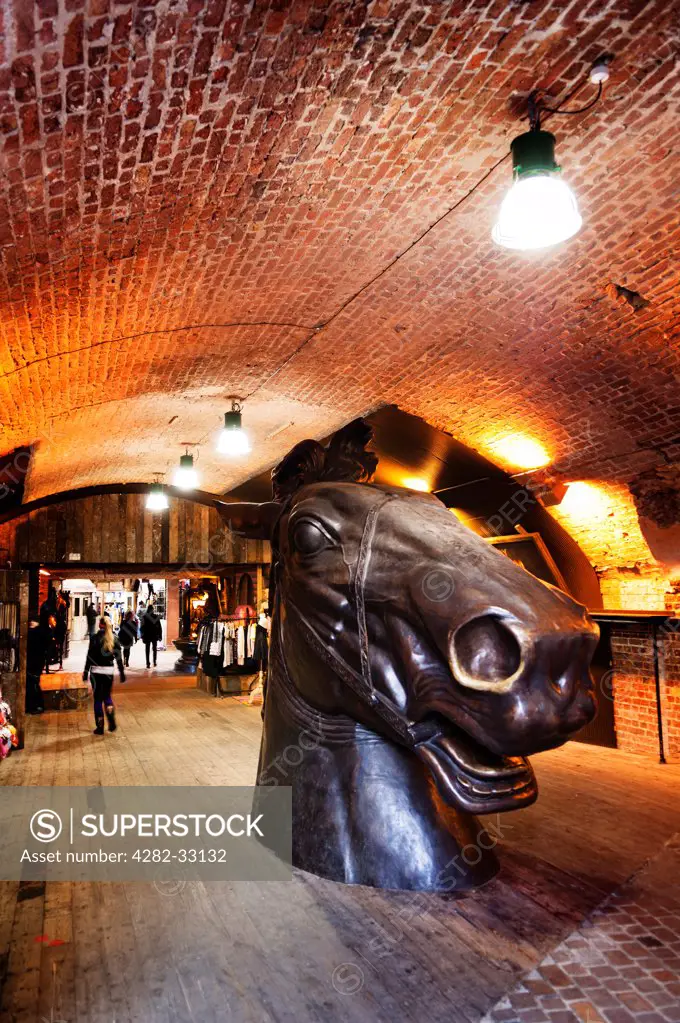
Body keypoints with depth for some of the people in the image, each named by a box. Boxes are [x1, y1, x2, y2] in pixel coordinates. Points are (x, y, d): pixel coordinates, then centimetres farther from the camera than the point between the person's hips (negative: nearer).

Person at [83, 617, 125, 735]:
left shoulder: (95, 638, -7)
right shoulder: (114, 639, 1)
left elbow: (90, 656, -8)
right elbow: (119, 658, 2)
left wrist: (86, 672, -2)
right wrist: (122, 673, 8)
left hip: (96, 672, -3)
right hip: (109, 671, 3)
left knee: (98, 699, 6)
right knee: (107, 696, 19)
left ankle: (100, 727, 7)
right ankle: (112, 722, 2)